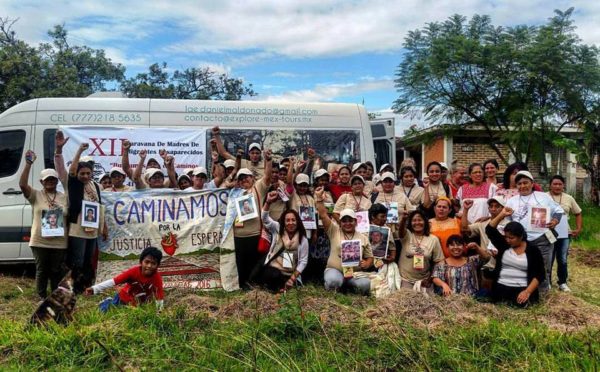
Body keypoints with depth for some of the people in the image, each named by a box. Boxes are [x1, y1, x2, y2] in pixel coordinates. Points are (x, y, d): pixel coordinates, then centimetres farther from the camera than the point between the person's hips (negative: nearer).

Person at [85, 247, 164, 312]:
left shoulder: (157, 277, -27)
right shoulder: (134, 271, -28)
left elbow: (160, 295, -24)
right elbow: (114, 281, -29)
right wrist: (95, 289, -36)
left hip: (140, 303, 1)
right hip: (124, 297, -1)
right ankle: (108, 302, 32)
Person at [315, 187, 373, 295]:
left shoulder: (363, 238, 12)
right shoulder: (334, 231, 5)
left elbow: (370, 257, 16)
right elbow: (323, 215, -5)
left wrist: (366, 264, -7)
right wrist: (319, 197, -15)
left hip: (355, 273, 2)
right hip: (335, 270, -1)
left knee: (365, 285, -30)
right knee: (333, 281, -36)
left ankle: (351, 286, 6)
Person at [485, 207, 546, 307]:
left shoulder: (533, 249, -2)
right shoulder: (503, 244, 5)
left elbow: (540, 274, -5)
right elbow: (490, 230, -4)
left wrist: (527, 292, -17)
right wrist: (502, 215, -13)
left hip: (522, 287, -1)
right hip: (501, 286, 2)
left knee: (521, 303, -27)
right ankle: (505, 299, 9)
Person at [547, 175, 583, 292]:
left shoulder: (569, 198, 6)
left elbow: (578, 213, 15)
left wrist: (578, 229, 7)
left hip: (564, 235, 3)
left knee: (562, 260, 10)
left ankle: (562, 283, 24)